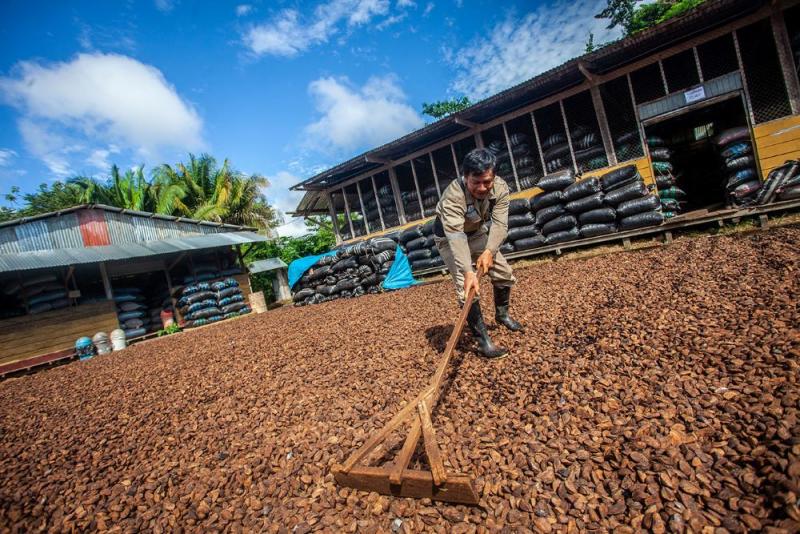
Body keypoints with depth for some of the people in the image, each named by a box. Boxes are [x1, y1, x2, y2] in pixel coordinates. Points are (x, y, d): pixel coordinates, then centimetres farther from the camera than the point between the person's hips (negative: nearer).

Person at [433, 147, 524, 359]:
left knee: (504, 273, 6)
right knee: (466, 286, -19)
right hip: (449, 237, -5)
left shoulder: (500, 188, -22)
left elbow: (499, 224, -28)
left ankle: (502, 314, 33)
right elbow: (456, 237, -46)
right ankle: (483, 339, -8)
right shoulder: (452, 196, -38)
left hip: (478, 232, 5)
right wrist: (467, 272, -56)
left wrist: (489, 250, -44)